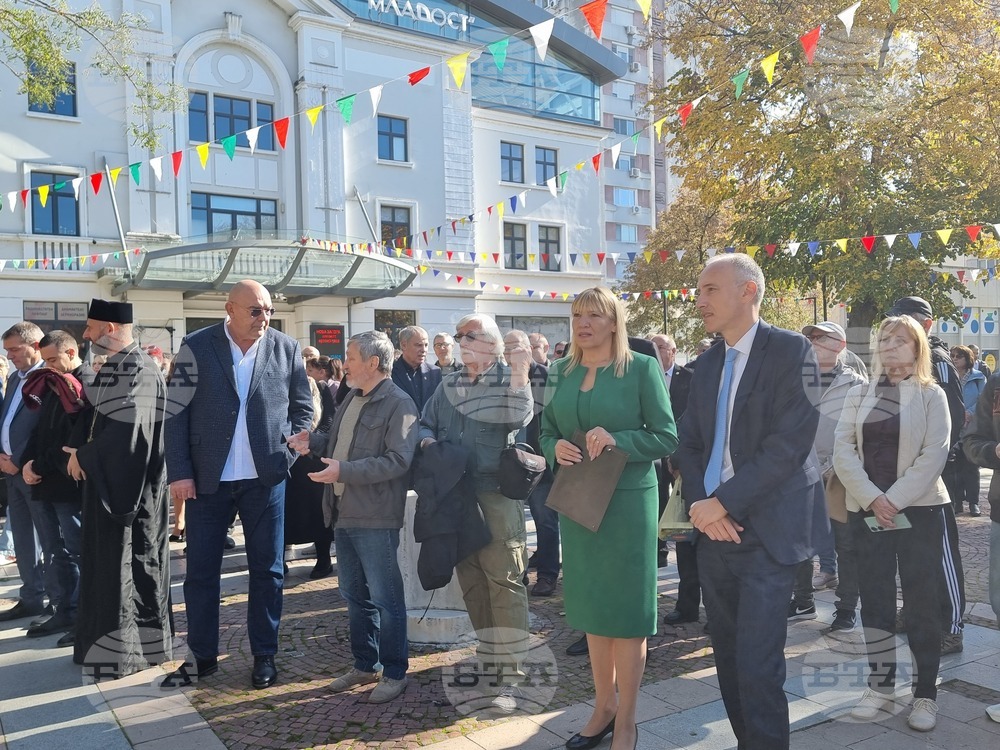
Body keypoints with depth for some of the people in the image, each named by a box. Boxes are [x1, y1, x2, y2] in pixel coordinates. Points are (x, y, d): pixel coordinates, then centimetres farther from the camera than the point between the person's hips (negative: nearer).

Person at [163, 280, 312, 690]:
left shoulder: (286, 348, 0)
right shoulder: (196, 347, -3)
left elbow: (303, 408, 8)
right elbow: (176, 412, -3)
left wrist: (287, 453, -3)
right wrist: (179, 471, -7)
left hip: (265, 478, 1)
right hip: (206, 479, 0)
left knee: (267, 570, 8)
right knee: (201, 571, 9)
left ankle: (264, 656, 23)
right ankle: (202, 656, 25)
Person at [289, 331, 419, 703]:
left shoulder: (399, 404, -14)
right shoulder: (353, 398, 13)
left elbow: (397, 460, -22)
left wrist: (343, 471, -25)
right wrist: (314, 442, 6)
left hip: (376, 518, -9)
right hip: (345, 513, 9)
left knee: (384, 597, 2)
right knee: (354, 594, 18)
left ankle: (394, 673, 16)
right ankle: (365, 665, 32)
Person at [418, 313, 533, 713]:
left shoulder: (508, 379, 0)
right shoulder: (448, 385, 13)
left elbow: (520, 417, -18)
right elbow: (426, 423, 19)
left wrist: (520, 373, -27)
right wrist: (427, 438, -2)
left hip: (498, 493, -5)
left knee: (503, 579, -6)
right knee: (470, 579, 12)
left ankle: (511, 673, -1)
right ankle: (489, 657, 27)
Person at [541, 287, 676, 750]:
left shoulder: (641, 368, -7)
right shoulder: (564, 371, 6)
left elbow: (667, 437, -8)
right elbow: (547, 430, 12)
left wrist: (617, 440, -22)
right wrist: (556, 448, -10)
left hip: (627, 501, -5)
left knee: (626, 610, 4)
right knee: (591, 607, 14)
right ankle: (604, 706, 31)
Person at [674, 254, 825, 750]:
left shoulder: (790, 351, -8)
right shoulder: (707, 364, 13)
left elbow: (789, 443, -16)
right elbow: (689, 444, 11)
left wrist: (723, 503, -16)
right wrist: (700, 505, -6)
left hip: (766, 532, -6)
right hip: (714, 528, 6)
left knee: (757, 663, -5)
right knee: (729, 657, 13)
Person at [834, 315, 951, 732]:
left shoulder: (931, 395, 1)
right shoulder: (859, 394, 7)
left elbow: (933, 455, -9)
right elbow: (842, 449, -1)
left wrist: (894, 500, -16)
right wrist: (872, 498, -12)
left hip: (918, 510, -2)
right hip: (867, 510, 3)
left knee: (921, 602, 2)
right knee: (874, 598, 6)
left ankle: (925, 692, 13)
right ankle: (881, 683, 19)